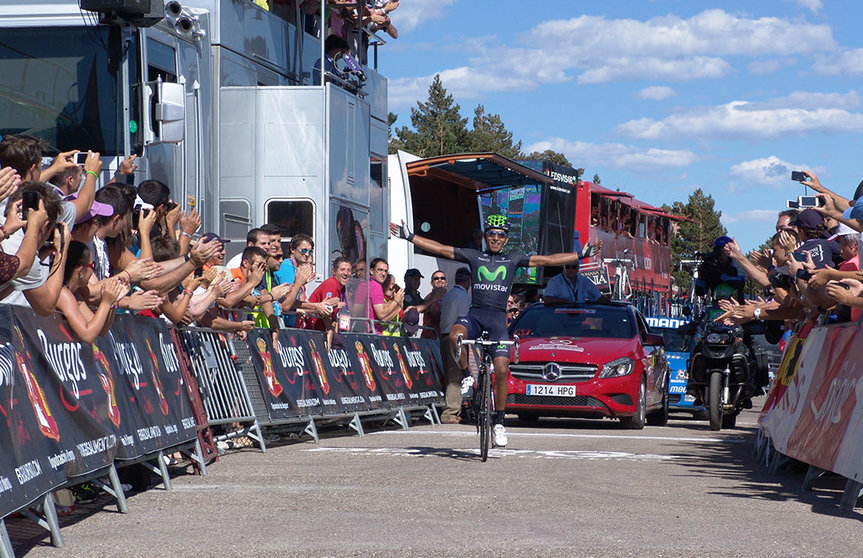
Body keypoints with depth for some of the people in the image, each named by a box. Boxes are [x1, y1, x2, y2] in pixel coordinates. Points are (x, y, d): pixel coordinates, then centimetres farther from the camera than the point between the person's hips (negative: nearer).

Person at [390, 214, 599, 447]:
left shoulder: (514, 259, 14)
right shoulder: (473, 256, 13)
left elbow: (548, 260, 13)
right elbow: (439, 248, 11)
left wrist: (582, 255, 8)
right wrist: (409, 237, 6)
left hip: (498, 317, 0)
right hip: (475, 314, 0)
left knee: (501, 371, -12)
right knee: (455, 335, -34)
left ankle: (499, 422, 2)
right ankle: (467, 376, -7)